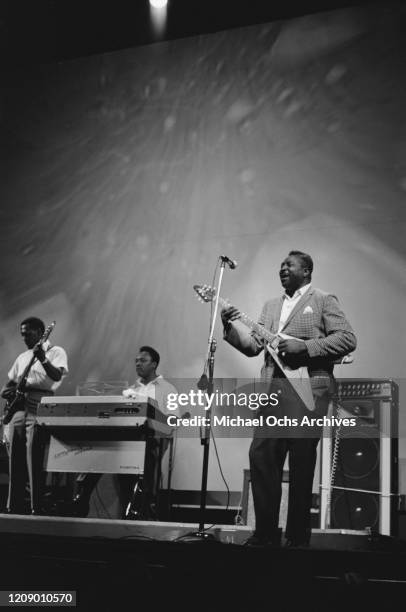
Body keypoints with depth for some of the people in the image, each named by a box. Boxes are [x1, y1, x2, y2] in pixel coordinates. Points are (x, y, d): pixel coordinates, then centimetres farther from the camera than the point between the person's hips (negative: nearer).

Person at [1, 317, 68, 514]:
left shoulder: (56, 352, 4)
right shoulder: (22, 357, 23)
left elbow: (57, 376, -15)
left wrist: (43, 359, -30)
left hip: (39, 410, -6)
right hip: (18, 409, 6)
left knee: (34, 465, -11)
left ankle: (37, 511, -9)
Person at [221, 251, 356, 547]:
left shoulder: (323, 300, 5)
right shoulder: (271, 305, 22)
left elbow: (348, 339, -6)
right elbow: (253, 346, 14)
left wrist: (304, 347, -14)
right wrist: (231, 327, -3)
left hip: (308, 388, -5)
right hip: (273, 388, 5)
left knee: (301, 461, -2)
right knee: (261, 455, -2)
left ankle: (298, 536, 8)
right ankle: (266, 532, 8)